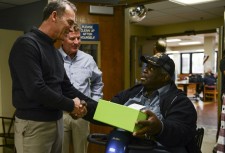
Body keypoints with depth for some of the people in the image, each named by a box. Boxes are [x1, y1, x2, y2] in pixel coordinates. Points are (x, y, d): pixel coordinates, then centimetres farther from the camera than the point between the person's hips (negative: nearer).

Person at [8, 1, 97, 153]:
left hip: (57, 121, 9)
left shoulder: (55, 52, 14)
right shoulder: (26, 44, -16)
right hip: (34, 124, -8)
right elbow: (36, 89, -25)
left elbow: (66, 87, 13)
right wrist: (71, 105, -14)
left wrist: (96, 107, 4)